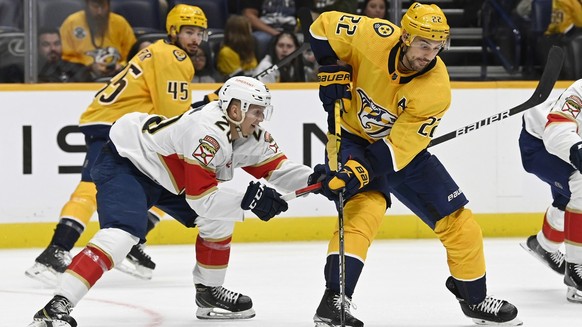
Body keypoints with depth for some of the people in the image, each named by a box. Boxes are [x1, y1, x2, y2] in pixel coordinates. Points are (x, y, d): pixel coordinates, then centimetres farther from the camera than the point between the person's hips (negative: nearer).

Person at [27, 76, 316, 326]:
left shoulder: (249, 135, -3)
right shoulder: (208, 132, -31)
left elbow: (277, 168, 4)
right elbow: (200, 196, -32)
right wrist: (249, 200, -35)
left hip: (164, 174, 10)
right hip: (124, 162, -10)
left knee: (219, 217, 7)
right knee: (124, 232, -30)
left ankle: (209, 292, 21)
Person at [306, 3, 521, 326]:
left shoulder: (436, 90, -25)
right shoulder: (374, 37, -26)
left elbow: (398, 146, -27)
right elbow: (323, 26, -10)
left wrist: (360, 170, -39)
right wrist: (333, 72, -19)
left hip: (403, 146, 3)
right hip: (353, 137, -2)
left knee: (457, 221, 2)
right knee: (365, 207, -30)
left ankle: (475, 299, 25)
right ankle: (334, 299, -34)